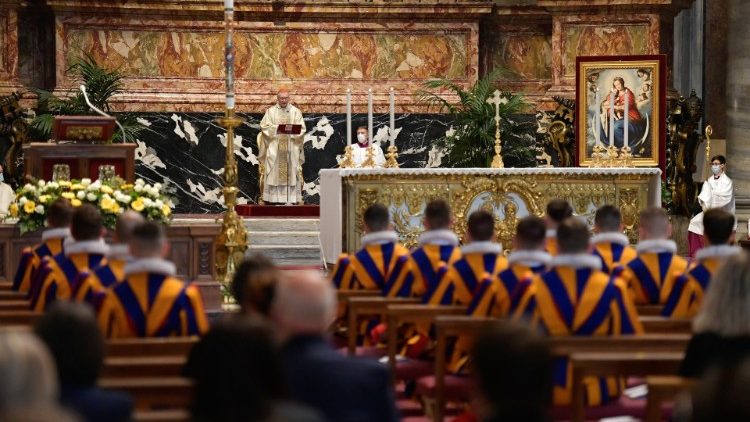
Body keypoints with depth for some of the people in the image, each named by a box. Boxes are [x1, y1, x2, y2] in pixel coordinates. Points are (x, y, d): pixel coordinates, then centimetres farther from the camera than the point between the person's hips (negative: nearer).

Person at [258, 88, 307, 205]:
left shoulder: (296, 112, 10)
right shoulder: (271, 111, 9)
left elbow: (301, 128, 3)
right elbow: (264, 126, -1)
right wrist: (278, 127, -11)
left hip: (291, 146, 0)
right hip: (274, 147, 0)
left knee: (291, 172, -4)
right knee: (274, 172, -7)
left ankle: (290, 199, -6)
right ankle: (274, 198, -7)